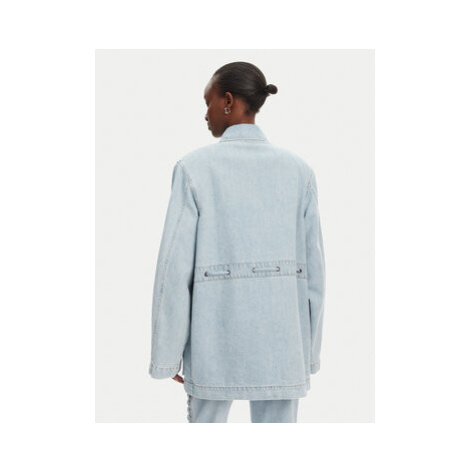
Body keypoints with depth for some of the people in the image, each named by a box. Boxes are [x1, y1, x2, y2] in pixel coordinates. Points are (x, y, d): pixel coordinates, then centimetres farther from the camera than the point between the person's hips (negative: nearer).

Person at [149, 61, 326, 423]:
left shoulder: (194, 167, -8)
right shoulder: (298, 170, 0)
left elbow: (175, 267, -10)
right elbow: (311, 266, 2)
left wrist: (166, 352, 0)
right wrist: (308, 349, 12)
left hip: (217, 334, -1)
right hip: (279, 336, 2)